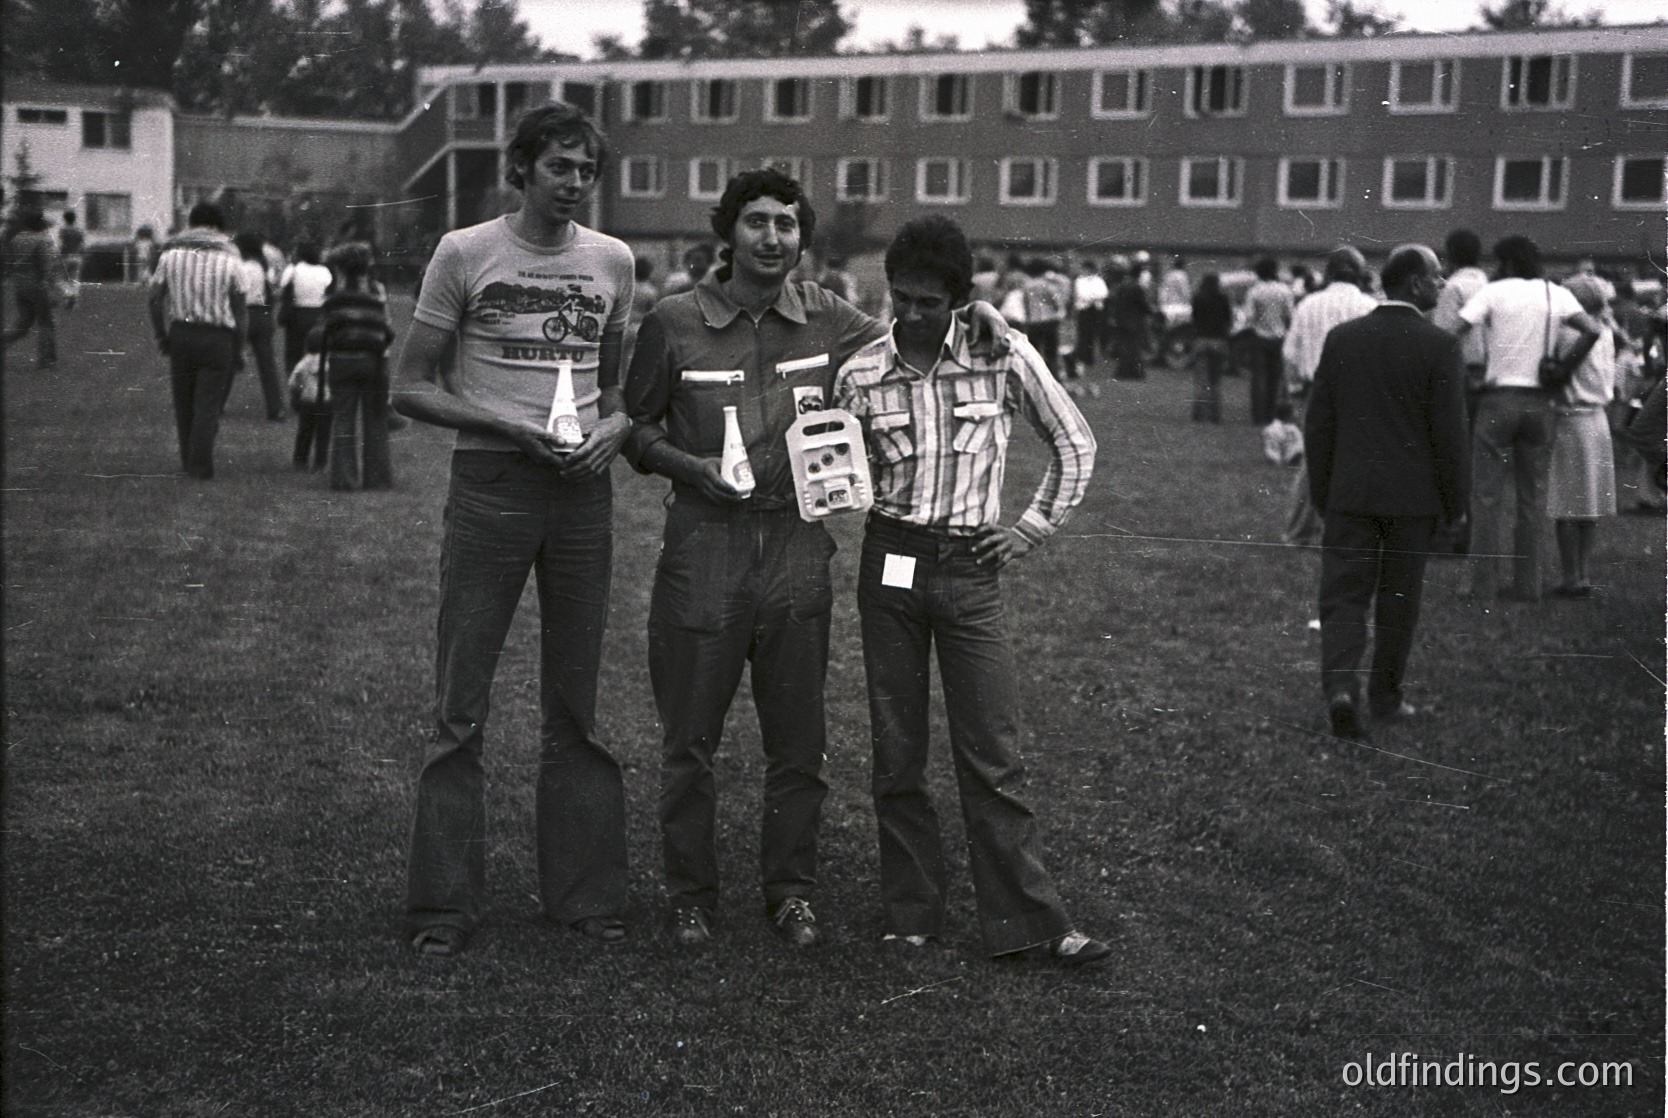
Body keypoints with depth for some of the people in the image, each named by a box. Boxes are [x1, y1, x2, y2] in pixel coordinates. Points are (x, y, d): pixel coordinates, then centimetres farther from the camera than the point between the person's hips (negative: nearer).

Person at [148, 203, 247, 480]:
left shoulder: (171, 254, 2)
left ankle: (188, 460, 22)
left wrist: (161, 335, 12)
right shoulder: (228, 258, -3)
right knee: (209, 404, 1)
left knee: (184, 402, 14)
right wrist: (240, 350, 4)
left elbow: (155, 297, 2)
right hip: (218, 337, -3)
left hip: (180, 333, 3)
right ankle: (200, 465, -2)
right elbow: (240, 307, -3)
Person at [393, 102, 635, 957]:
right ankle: (443, 906, 6)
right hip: (490, 480, -3)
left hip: (583, 489, 3)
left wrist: (615, 424, -5)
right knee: (461, 706, -1)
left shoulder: (613, 261, 9)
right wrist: (514, 428, -15)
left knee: (576, 707, 9)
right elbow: (413, 388, -2)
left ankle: (586, 895, 17)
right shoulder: (465, 254, -1)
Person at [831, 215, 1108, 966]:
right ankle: (911, 916, 16)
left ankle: (1025, 922, 3)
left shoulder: (1004, 358, -3)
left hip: (971, 568, -1)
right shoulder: (861, 374, 0)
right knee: (896, 754, 6)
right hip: (889, 564, 1)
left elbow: (1074, 444, 7)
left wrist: (1034, 529, 3)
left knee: (993, 757, -2)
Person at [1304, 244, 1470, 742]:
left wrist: (1321, 494, 14)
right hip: (1412, 496, -2)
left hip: (1350, 495, 2)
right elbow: (1449, 432, -8)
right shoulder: (1438, 345, -9)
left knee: (1343, 597, 2)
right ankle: (1385, 697, 21)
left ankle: (1340, 687, -17)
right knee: (1397, 602, 11)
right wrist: (1453, 504, 2)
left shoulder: (1342, 338, 2)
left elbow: (1318, 424, 5)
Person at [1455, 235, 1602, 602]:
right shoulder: (1556, 294, 7)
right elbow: (1591, 331, -6)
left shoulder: (1493, 292, -2)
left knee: (1487, 495, 1)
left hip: (1498, 397, -3)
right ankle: (1528, 583, 9)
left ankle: (1484, 583, -2)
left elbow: (1455, 335, -11)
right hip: (1539, 402, 3)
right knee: (1533, 495, 9)